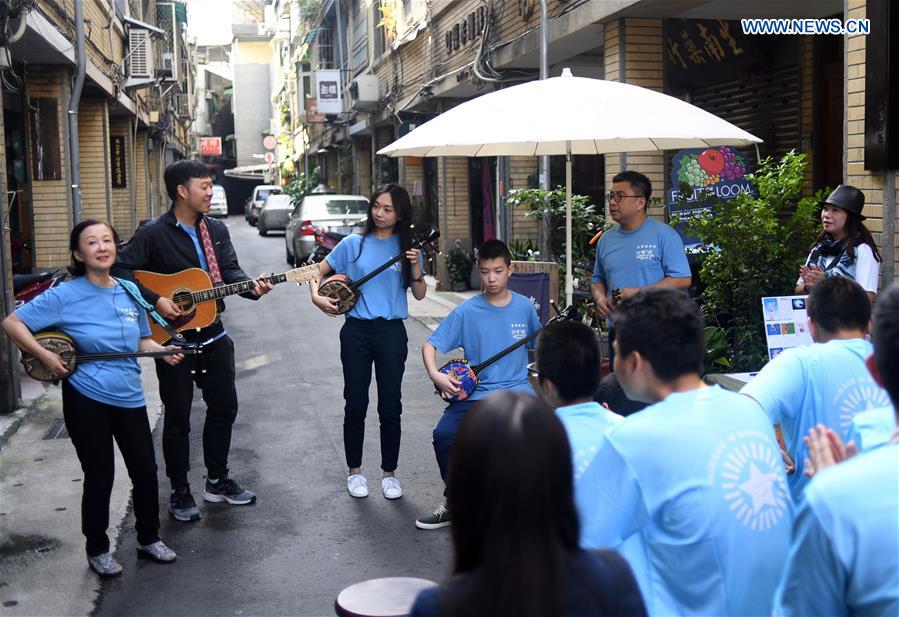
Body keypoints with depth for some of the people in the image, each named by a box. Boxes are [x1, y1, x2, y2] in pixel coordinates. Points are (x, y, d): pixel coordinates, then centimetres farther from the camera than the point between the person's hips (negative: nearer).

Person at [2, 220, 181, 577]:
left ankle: (148, 539, 31)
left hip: (130, 397, 4)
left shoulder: (130, 292, 4)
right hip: (86, 400, -4)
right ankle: (97, 550, 25)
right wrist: (44, 356, -17)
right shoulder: (66, 295, -11)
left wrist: (163, 352, -3)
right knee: (100, 477, 4)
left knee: (145, 470, 9)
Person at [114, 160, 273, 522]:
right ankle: (180, 493, 18)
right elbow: (122, 271, -15)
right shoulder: (153, 234, -12)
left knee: (224, 407, 13)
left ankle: (218, 481, 30)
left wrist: (252, 287, -18)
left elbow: (230, 271, 2)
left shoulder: (217, 230, 6)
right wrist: (155, 300, -24)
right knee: (178, 417, 5)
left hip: (213, 336, 6)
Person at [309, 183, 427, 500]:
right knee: (355, 404, 6)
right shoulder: (354, 244, 1)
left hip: (391, 332, 0)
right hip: (356, 330, 0)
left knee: (390, 407, 3)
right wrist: (317, 296, -7)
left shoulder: (407, 247, 2)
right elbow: (319, 271, 9)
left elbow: (420, 294, 1)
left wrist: (415, 267, -15)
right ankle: (354, 471, 21)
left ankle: (389, 473, 17)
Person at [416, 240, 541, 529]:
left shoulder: (524, 306, 5)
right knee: (444, 433, -23)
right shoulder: (467, 312, -1)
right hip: (476, 391, 0)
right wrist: (436, 375, -18)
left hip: (517, 388, 0)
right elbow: (430, 345, -1)